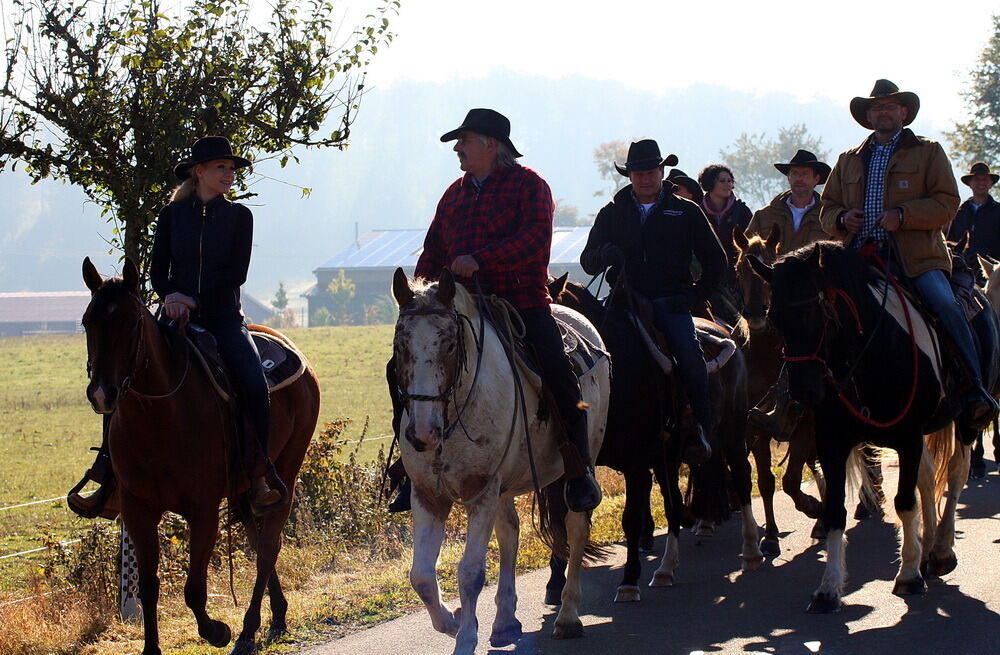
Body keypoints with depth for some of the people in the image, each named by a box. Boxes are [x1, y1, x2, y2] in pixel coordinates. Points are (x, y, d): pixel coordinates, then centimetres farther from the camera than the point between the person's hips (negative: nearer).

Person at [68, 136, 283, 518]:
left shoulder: (239, 216, 4)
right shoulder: (172, 214, 8)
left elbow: (236, 273, -5)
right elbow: (157, 269, 6)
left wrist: (195, 300, -16)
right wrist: (169, 297, -15)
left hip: (223, 318, -1)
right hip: (176, 317, 1)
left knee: (254, 385, -27)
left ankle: (258, 476, -15)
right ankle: (108, 475, -9)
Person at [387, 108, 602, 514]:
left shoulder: (528, 185, 0)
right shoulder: (455, 194, 19)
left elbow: (535, 237, -17)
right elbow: (434, 252, 23)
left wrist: (481, 259, -28)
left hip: (521, 301, -6)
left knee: (556, 370, -27)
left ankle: (580, 470, -12)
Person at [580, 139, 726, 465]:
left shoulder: (686, 212, 13)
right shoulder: (612, 213, 17)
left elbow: (716, 260, 15)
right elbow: (587, 260, 15)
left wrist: (697, 294, 1)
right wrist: (605, 255, -9)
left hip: (670, 301, -1)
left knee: (690, 356, -27)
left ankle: (697, 432, -19)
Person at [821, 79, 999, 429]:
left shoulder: (928, 152, 12)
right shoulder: (849, 161, 23)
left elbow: (947, 202, 1)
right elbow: (827, 209, 24)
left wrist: (903, 215, -13)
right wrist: (842, 219, -1)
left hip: (918, 257, -3)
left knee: (946, 305, -26)